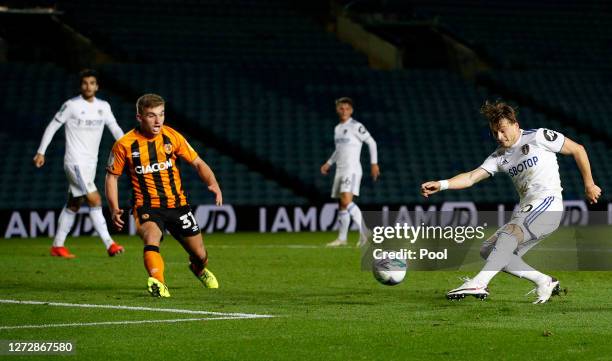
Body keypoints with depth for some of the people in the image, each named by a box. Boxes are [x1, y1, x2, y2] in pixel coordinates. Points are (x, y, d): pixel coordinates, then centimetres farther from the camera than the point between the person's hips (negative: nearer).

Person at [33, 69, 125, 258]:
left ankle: (57, 245, 21)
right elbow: (53, 126, -1)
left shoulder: (103, 107, 8)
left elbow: (115, 129, 8)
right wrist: (41, 152, -1)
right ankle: (109, 244, -18)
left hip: (91, 163, 7)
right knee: (95, 200, -16)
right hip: (75, 162, -7)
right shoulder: (71, 105, -8)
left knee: (74, 204, 12)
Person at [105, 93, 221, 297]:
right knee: (151, 237, -36)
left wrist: (213, 184, -15)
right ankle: (158, 283, -50)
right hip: (147, 206, -3)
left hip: (177, 204, 3)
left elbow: (197, 163, 4)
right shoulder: (125, 144, -9)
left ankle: (199, 269, 46)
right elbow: (112, 176, 3)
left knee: (200, 255, 10)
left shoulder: (172, 137, -3)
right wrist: (114, 209, -10)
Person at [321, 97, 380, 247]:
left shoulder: (356, 126, -7)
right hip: (340, 170, 8)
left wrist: (374, 163, -9)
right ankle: (341, 238, 13)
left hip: (352, 169, -8)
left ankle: (364, 232, -19)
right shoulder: (337, 128, 17)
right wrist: (329, 163, 23)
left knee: (346, 201, -22)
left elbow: (371, 142, -6)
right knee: (341, 205, 8)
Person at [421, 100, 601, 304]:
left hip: (548, 205, -8)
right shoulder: (499, 157, 15)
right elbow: (471, 177, 3)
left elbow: (578, 150, 7)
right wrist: (441, 185, -14)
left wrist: (588, 184, 8)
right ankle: (544, 282, 4)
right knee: (488, 250, 2)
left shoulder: (538, 137, -1)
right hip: (525, 210, 8)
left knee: (509, 232, -31)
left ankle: (479, 283, -45)